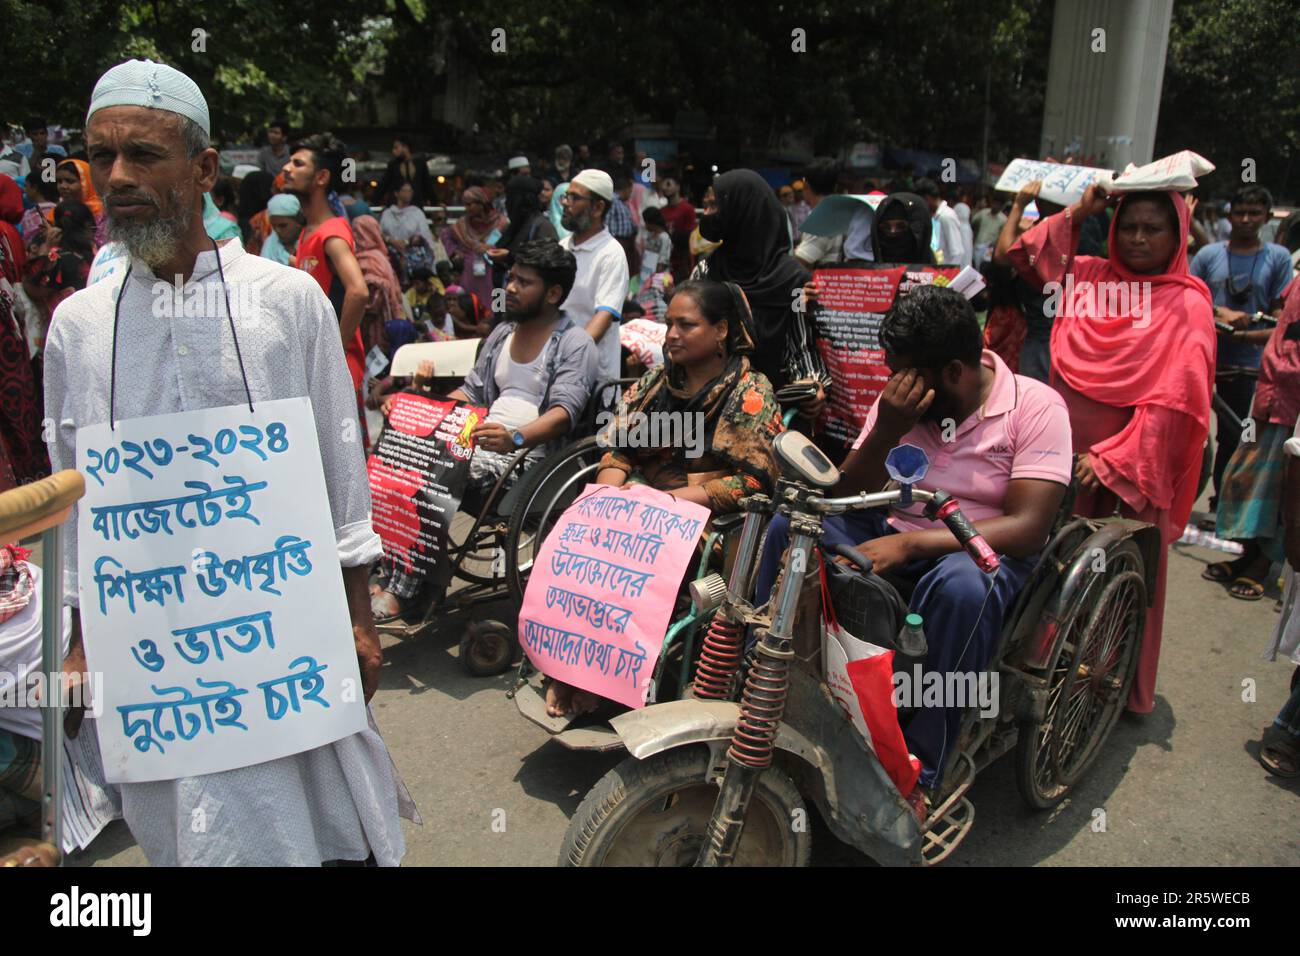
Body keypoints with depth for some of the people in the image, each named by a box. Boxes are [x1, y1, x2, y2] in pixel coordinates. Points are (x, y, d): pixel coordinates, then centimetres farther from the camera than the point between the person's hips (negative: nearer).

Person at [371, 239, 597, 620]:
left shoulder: (575, 344, -5)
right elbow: (471, 392, 23)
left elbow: (565, 411, -19)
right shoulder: (502, 333, 19)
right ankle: (393, 574, -12)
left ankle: (400, 591, -15)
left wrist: (516, 438, -38)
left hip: (527, 456, -7)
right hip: (484, 445, 7)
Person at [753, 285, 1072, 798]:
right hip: (892, 535, 4)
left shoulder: (1035, 406, -12)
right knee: (789, 524, -18)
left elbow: (1029, 527, -22)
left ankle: (918, 773, -25)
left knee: (963, 585, -39)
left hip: (980, 549, -4)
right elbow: (847, 498, -1)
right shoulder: (899, 399, 0)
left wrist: (910, 544, -31)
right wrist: (886, 431, -19)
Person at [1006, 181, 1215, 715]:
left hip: (1134, 462, -4)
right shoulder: (1088, 276, 7)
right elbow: (1024, 257, 16)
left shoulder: (1187, 304, -5)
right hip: (1069, 451, 4)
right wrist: (1079, 212, 6)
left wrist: (1114, 458, -17)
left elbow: (1173, 400, -12)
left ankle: (1127, 690, 22)